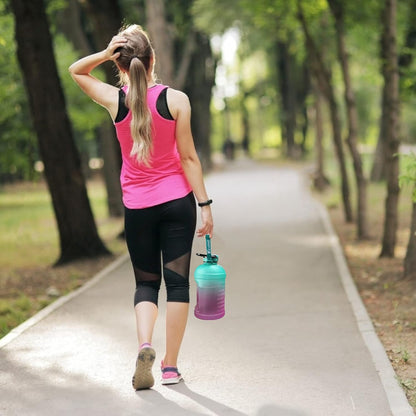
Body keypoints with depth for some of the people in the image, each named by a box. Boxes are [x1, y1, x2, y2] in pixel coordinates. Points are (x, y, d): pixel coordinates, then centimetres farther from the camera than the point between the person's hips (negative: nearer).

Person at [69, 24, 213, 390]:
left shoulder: (114, 100, -6)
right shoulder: (176, 100, -9)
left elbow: (75, 71, 13)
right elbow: (188, 157, -7)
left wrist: (106, 54, -5)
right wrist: (205, 205, -1)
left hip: (137, 206, 1)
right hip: (177, 200, -1)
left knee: (146, 282, 13)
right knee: (177, 280, 6)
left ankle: (145, 345, -12)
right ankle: (171, 365, 9)